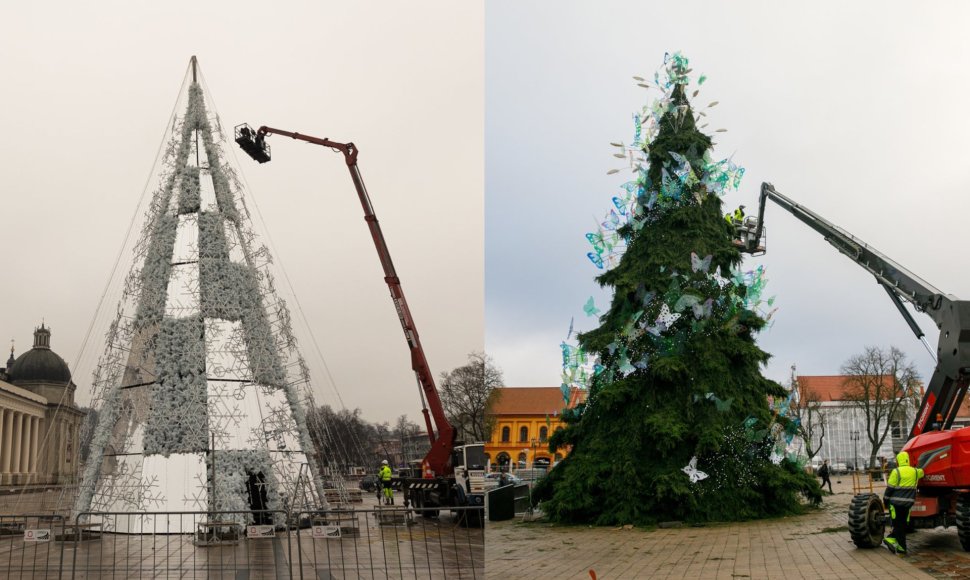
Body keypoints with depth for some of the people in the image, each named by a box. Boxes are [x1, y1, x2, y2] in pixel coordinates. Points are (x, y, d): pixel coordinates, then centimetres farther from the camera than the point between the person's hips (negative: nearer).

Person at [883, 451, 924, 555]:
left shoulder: (896, 472, -8)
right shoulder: (915, 471, 6)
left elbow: (890, 488, -8)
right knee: (903, 524, 12)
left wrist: (885, 501, 3)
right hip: (908, 503, 3)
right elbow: (921, 472, 32)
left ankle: (901, 548, 4)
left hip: (896, 502, -3)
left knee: (898, 525, 5)